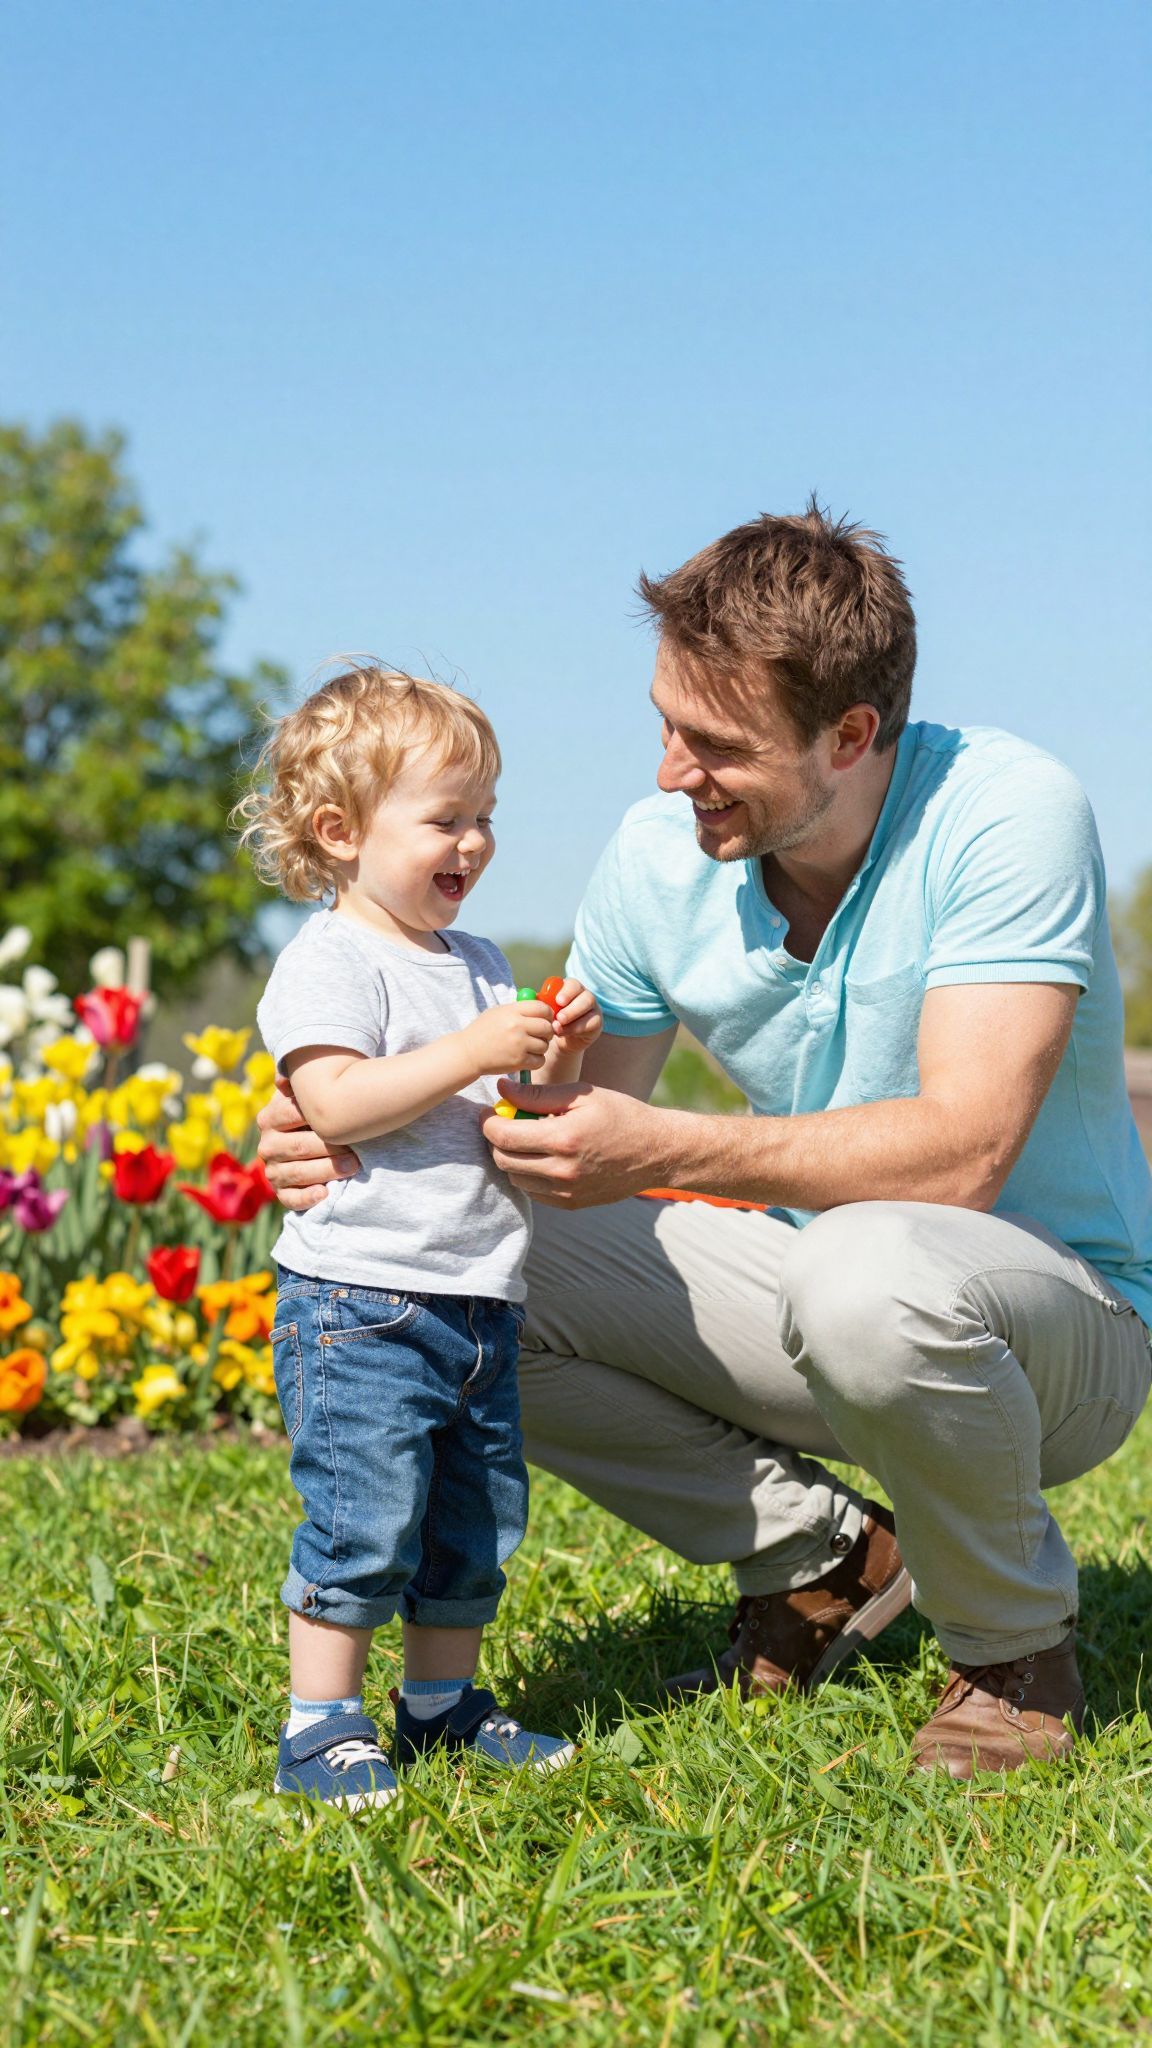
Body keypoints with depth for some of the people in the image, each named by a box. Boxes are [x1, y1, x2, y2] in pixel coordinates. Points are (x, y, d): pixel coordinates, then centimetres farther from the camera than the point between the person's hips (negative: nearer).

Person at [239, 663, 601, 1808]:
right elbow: (337, 1105, -22)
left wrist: (551, 1066, 1)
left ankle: (443, 1704, 27)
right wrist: (471, 1053, -24)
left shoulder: (480, 969, 17)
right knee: (362, 1519, -9)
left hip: (479, 1302, 8)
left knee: (480, 1520, 14)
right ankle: (318, 1728, 0)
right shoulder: (329, 962, -9)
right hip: (360, 1301, -8)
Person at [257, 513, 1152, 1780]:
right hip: (807, 1280, 6)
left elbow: (962, 1151, -33)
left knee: (865, 1274, -40)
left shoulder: (1010, 812, -23)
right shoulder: (658, 856, -7)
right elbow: (575, 1132, -1)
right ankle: (820, 1556, 2)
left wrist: (663, 1151, -41)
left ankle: (1016, 1650, -10)